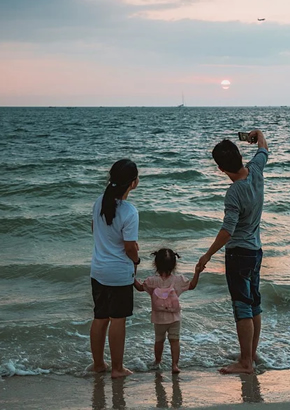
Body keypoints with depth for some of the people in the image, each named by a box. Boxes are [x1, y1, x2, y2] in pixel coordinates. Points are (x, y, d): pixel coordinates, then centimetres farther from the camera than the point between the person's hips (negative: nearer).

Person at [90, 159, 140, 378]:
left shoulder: (100, 202, -2)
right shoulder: (130, 212, -22)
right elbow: (130, 248, -17)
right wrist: (137, 260, 5)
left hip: (98, 270, 6)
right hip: (120, 273, -6)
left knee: (100, 318, 16)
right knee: (117, 320, 5)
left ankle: (98, 363, 28)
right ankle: (117, 368, 15)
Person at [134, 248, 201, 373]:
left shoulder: (153, 281, -10)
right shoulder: (178, 280, -8)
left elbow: (139, 287, 3)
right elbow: (192, 286, 3)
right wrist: (197, 272, 6)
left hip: (159, 319, 1)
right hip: (174, 318, 0)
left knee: (159, 340, 17)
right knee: (174, 340, 3)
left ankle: (157, 361, 35)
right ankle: (175, 364, -4)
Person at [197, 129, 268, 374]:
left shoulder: (235, 193, -25)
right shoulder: (256, 171, -5)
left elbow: (227, 231, -26)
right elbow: (264, 150, 19)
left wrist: (208, 255, -17)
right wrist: (258, 135, 39)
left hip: (239, 253, -9)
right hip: (256, 250, 9)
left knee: (243, 308, -5)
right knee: (254, 305, 16)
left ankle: (245, 363, -1)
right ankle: (252, 354, 28)